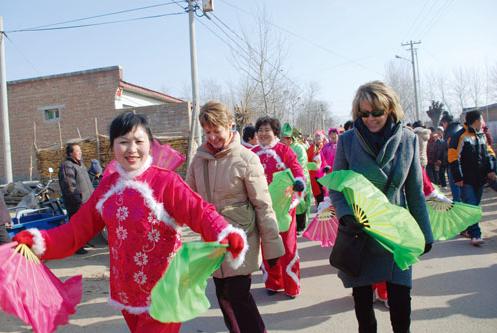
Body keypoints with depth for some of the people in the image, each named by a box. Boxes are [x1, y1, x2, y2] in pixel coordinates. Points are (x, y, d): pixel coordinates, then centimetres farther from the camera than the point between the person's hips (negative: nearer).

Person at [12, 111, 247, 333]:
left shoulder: (165, 181, -14)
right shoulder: (107, 185, 3)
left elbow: (199, 212, -23)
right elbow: (79, 228, 7)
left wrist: (226, 234, -41)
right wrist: (39, 241, -4)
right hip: (126, 293, 6)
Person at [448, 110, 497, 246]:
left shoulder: (481, 135, 12)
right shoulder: (460, 136, -11)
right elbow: (453, 158, -14)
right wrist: (458, 178, -15)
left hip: (480, 178, 7)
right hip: (467, 180, -7)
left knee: (475, 205, 12)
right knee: (470, 206, -8)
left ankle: (467, 228, 26)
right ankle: (475, 234, -8)